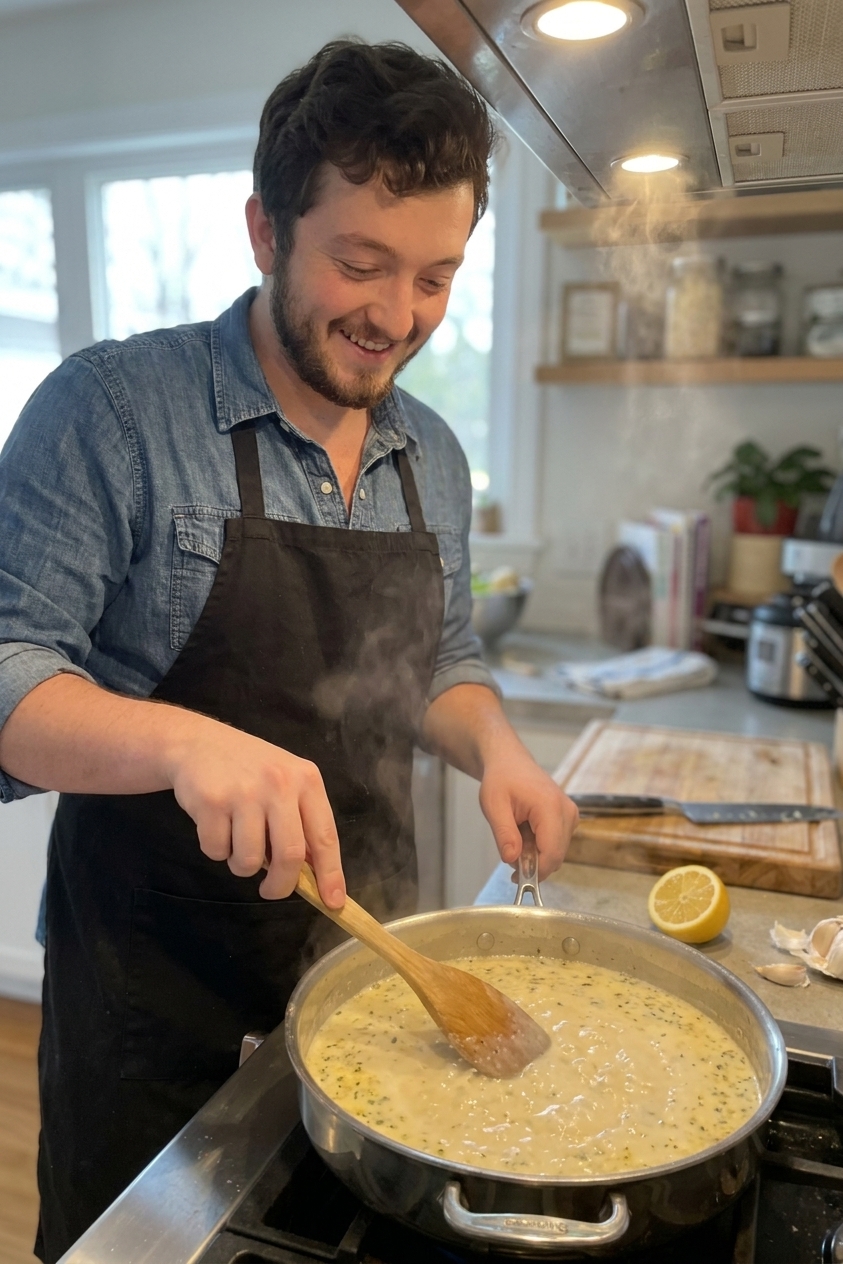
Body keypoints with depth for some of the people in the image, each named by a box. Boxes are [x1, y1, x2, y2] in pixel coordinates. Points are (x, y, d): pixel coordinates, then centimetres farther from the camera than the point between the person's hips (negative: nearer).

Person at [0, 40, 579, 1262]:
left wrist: (494, 746, -9)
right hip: (155, 1002, -4)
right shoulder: (112, 409, -16)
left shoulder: (434, 457, 2)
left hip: (366, 958, 5)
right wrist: (181, 741, -36)